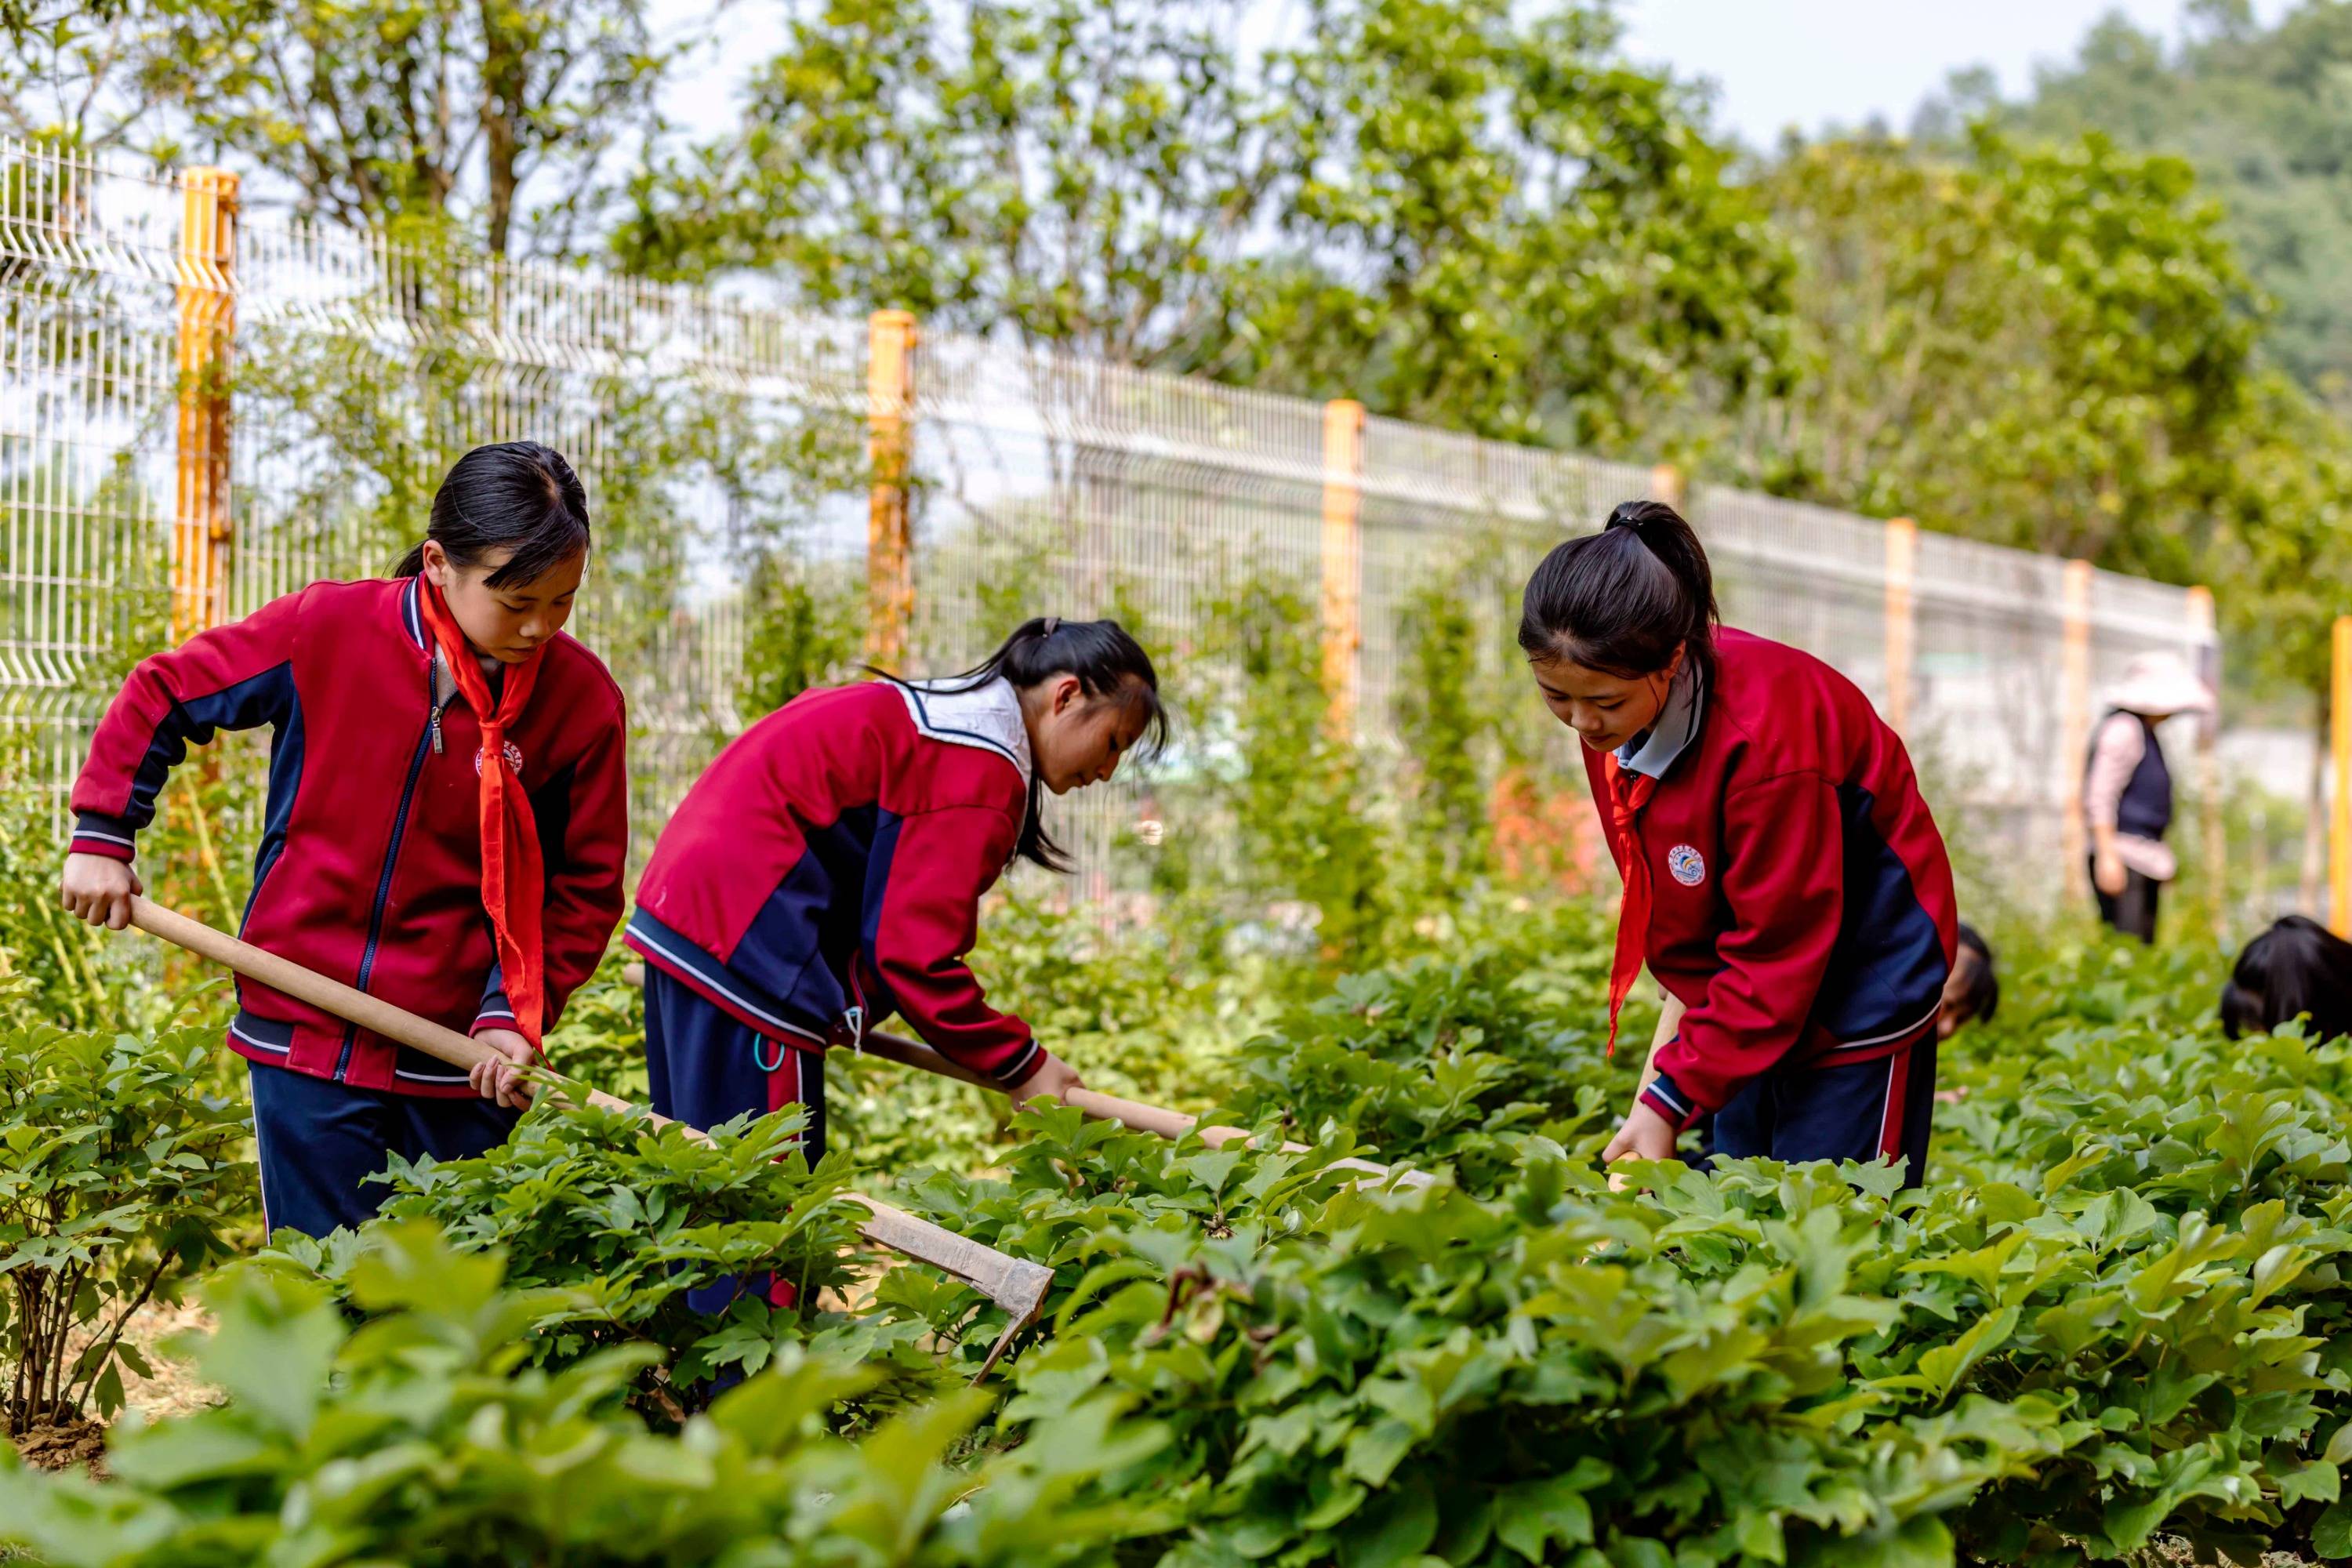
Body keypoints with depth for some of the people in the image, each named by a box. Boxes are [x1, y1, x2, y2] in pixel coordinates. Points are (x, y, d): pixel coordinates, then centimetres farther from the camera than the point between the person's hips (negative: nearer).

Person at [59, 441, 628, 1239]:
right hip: (304, 1030, -1)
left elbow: (586, 884, 1)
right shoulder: (325, 630, -9)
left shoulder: (584, 698, -7)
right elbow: (161, 696, 5)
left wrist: (515, 1014, -10)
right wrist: (102, 836, 2)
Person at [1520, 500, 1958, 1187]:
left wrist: (1670, 1098, -27)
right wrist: (1687, 997, -2)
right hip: (1762, 999, 8)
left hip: (1862, 985, -7)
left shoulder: (1766, 737, -32)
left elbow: (1775, 954, -27)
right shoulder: (1611, 718, -8)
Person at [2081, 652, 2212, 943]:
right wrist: (2107, 856, -23)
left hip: (2145, 860, 11)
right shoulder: (2123, 730, -11)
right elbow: (2099, 798, -17)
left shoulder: (2144, 731, 19)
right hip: (2124, 857, -10)